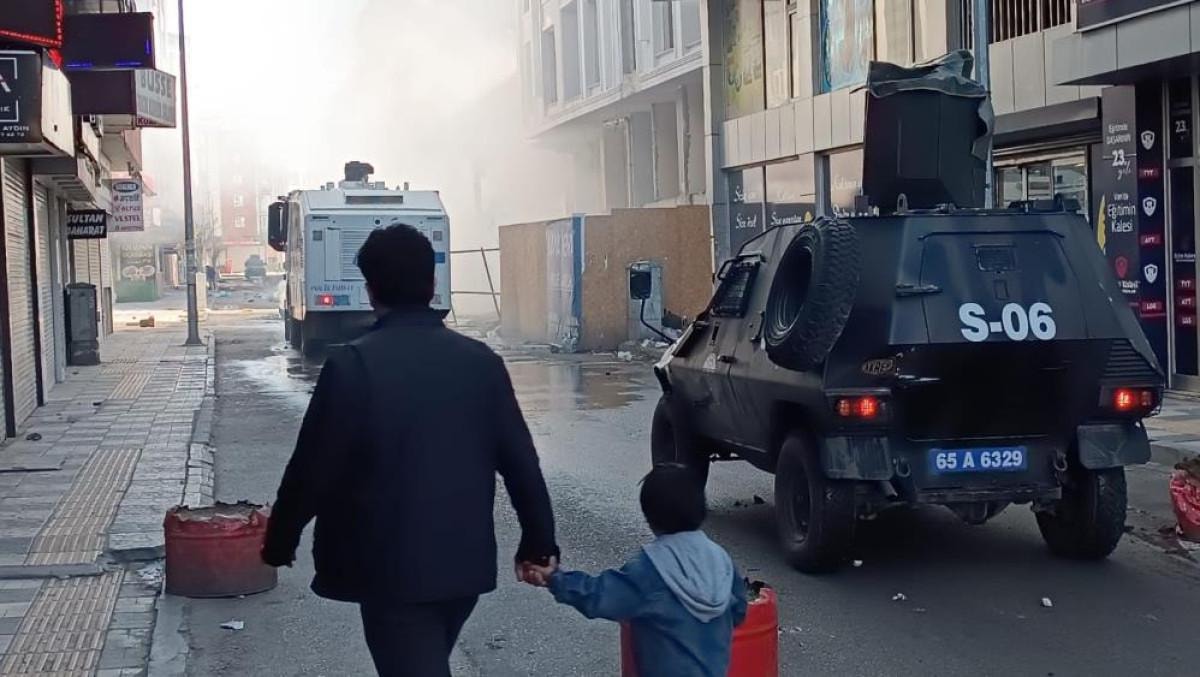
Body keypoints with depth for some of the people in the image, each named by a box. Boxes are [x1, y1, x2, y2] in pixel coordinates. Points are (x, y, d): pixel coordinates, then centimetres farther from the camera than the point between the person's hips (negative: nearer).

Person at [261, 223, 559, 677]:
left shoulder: (352, 365, -15)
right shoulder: (480, 361, 0)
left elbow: (312, 467, -10)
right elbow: (520, 460, 3)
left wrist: (280, 540, 6)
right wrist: (539, 541, 13)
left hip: (391, 568, -5)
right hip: (464, 561, 6)